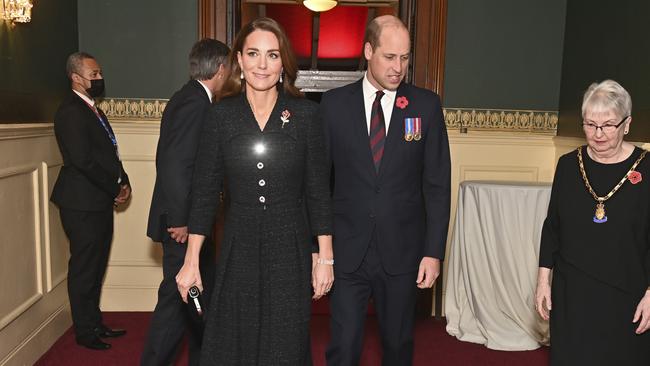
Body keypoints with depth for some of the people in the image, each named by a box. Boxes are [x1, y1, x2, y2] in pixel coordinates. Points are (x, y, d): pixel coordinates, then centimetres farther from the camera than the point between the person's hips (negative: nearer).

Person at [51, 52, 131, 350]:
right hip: (82, 203, -9)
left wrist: (123, 181, 2)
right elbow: (83, 160, -22)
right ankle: (85, 332, 16)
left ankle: (95, 324, 31)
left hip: (99, 201, 9)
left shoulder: (92, 110, 16)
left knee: (95, 266, 17)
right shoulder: (71, 111, -14)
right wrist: (114, 189, -12)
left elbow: (109, 152, 17)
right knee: (84, 268, 2)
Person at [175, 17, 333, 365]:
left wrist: (325, 257, -1)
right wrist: (191, 262, -1)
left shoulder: (306, 113, -3)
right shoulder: (221, 115, -1)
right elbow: (204, 192, 1)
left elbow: (318, 191, 0)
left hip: (291, 249, -1)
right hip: (238, 250, 1)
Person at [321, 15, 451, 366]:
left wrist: (434, 252, -4)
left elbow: (437, 185, 0)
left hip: (402, 251, 1)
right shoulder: (334, 103, -1)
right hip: (346, 251, 0)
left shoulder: (426, 105, -1)